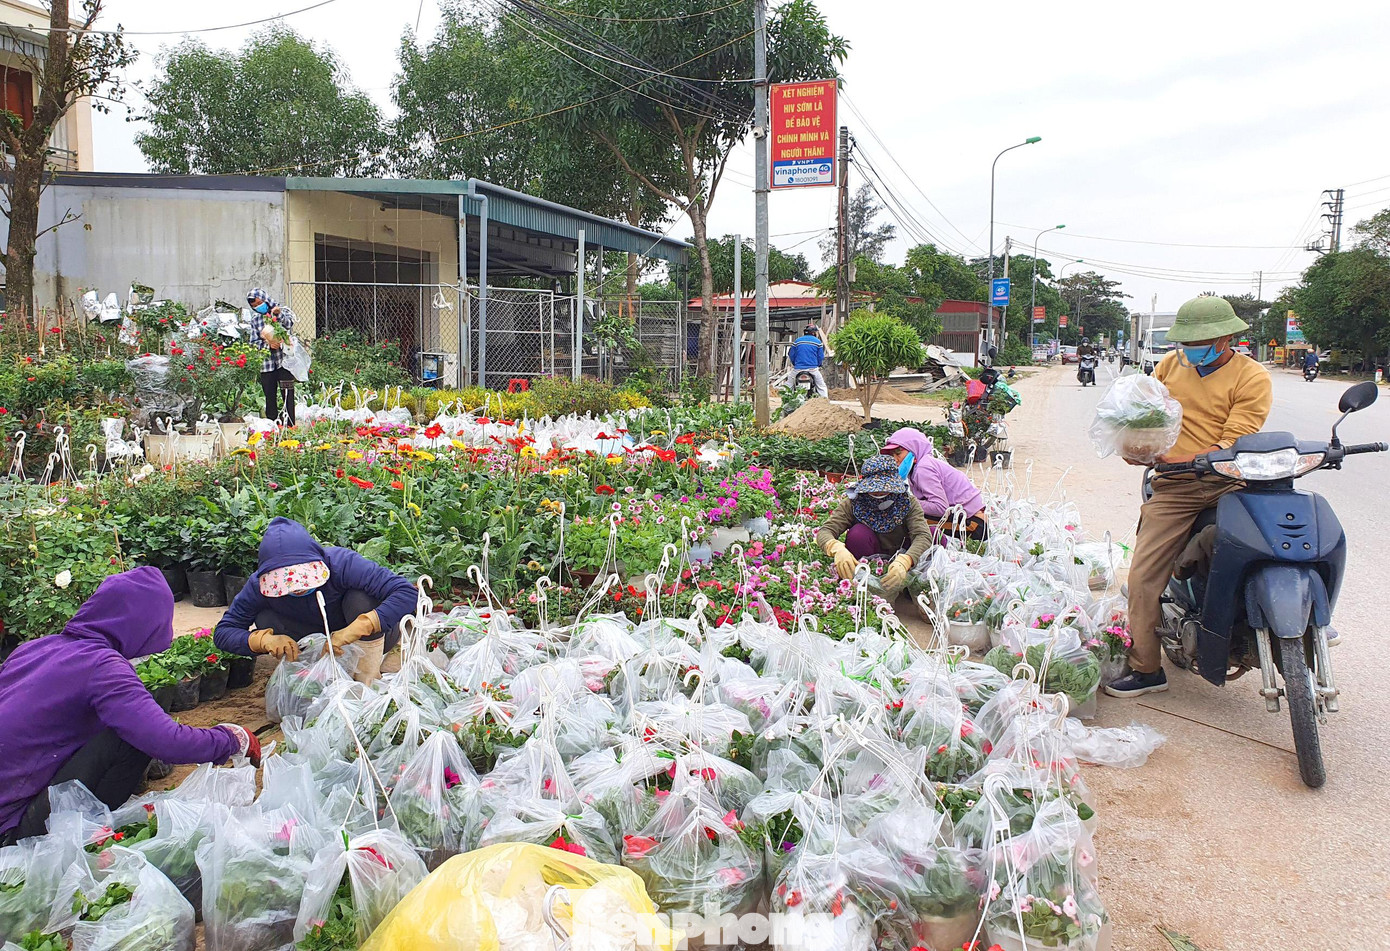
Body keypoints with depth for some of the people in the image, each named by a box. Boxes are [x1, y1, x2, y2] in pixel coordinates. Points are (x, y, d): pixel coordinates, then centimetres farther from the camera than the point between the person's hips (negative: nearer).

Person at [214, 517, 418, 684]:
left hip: (369, 633, -3)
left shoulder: (341, 563, -35)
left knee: (360, 598, -35)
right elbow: (223, 632, -17)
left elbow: (407, 592, -43)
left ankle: (368, 678, -16)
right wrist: (263, 639, -39)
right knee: (266, 621, -22)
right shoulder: (260, 585, -23)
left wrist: (357, 628, -53)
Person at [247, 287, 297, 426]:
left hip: (284, 361, -3)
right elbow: (254, 342, 8)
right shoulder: (255, 319, 13)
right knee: (270, 398, 7)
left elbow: (289, 324, -12)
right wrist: (267, 344, -9)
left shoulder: (284, 311, 6)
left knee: (288, 396, -6)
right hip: (266, 364, 3)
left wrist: (279, 314, -27)